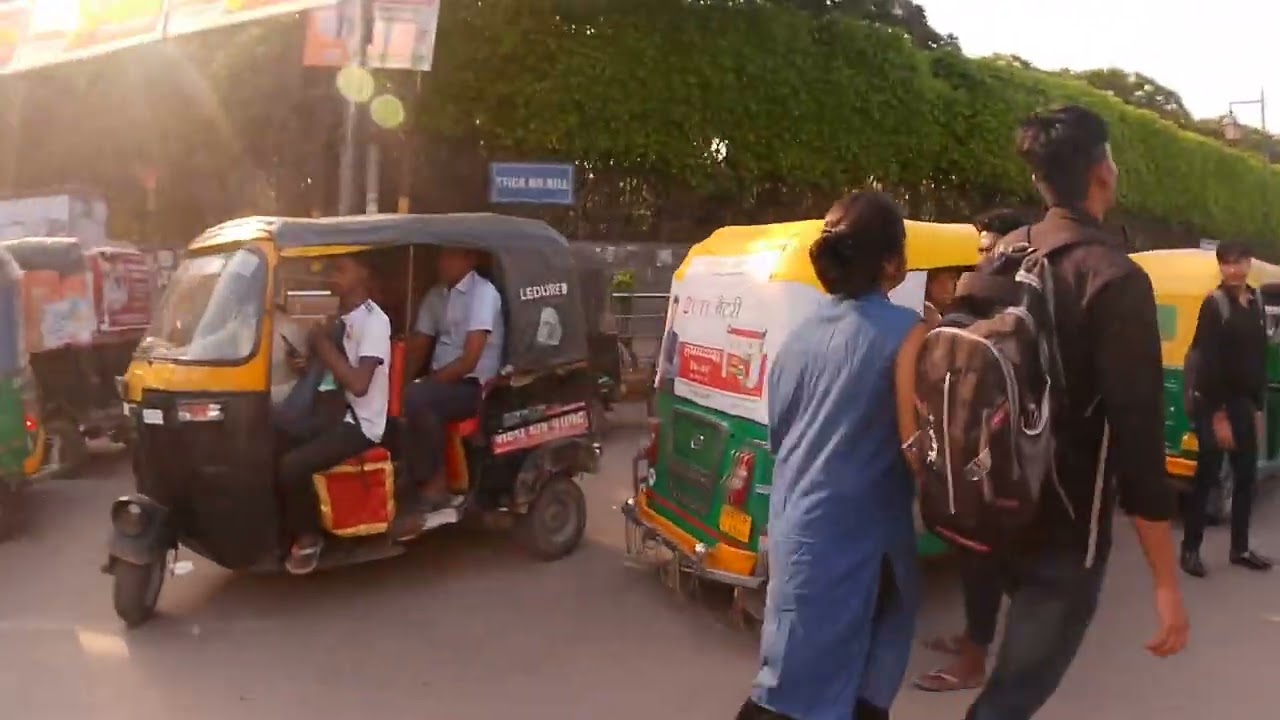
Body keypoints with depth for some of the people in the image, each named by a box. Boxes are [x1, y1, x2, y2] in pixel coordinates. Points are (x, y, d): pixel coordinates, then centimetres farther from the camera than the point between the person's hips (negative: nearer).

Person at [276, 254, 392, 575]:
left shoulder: (374, 320, -16)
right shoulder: (342, 318, 12)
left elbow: (359, 384, -25)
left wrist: (323, 345, -17)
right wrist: (310, 362, 2)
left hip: (359, 423, -9)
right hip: (335, 411, 9)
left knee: (291, 465, -25)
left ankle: (307, 536, -1)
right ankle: (283, 527, 10)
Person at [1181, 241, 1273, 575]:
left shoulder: (1256, 305, 10)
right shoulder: (1214, 305, -12)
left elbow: (1259, 360, 14)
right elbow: (1209, 363, -16)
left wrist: (1257, 407, 11)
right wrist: (1219, 414, -18)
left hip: (1244, 404, 7)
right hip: (1213, 405, -7)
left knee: (1246, 476, 11)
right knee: (1207, 476, -3)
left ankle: (1240, 548, 22)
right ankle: (1190, 549, 6)